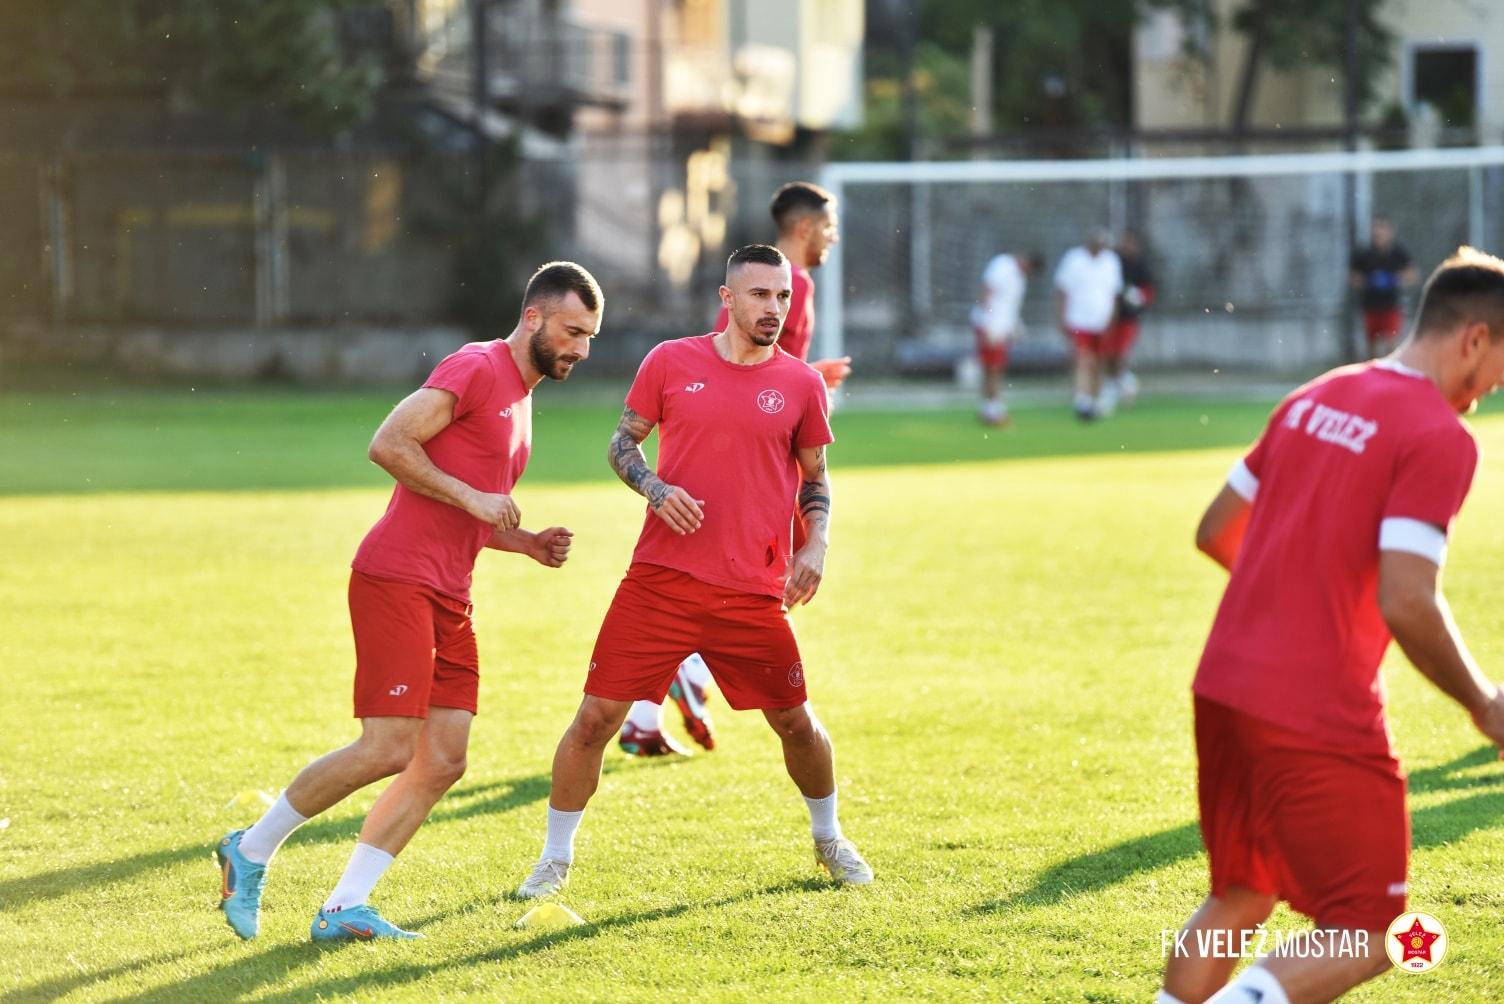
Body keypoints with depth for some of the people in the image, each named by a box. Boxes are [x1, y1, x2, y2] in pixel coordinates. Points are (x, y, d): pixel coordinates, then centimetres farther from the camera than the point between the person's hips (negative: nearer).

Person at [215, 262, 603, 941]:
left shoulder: (520, 398, 22)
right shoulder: (476, 369, -8)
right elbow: (388, 444, -17)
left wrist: (524, 544, 14)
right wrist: (472, 497, -17)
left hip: (448, 601, 10)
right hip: (397, 580, -10)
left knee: (443, 762, 1)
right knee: (388, 750, -14)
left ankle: (343, 909, 4)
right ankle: (252, 849, 3)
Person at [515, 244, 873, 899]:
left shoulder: (801, 384, 5)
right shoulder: (671, 362, 2)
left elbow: (815, 478, 15)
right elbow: (622, 441, 11)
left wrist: (816, 544, -1)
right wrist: (656, 488, -9)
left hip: (755, 593, 1)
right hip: (661, 580, -1)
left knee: (797, 723, 7)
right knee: (597, 715, -5)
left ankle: (829, 839, 34)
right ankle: (555, 859, 9)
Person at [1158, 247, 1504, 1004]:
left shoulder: (1315, 400, 11)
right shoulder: (1440, 438, -12)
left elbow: (1215, 532, 18)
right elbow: (1407, 606, -20)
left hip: (1222, 689, 8)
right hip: (1318, 717, -8)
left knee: (1240, 900, 23)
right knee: (1367, 936, 2)